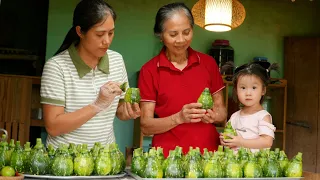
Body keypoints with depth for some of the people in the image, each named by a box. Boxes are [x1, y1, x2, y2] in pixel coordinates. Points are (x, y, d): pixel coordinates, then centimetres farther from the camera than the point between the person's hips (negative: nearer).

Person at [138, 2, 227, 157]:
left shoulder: (208, 63, 6)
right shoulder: (149, 70, -1)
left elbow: (222, 111, 11)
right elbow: (145, 126, -3)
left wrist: (214, 116, -10)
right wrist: (179, 118, -17)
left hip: (208, 153, 2)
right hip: (168, 156, -2)